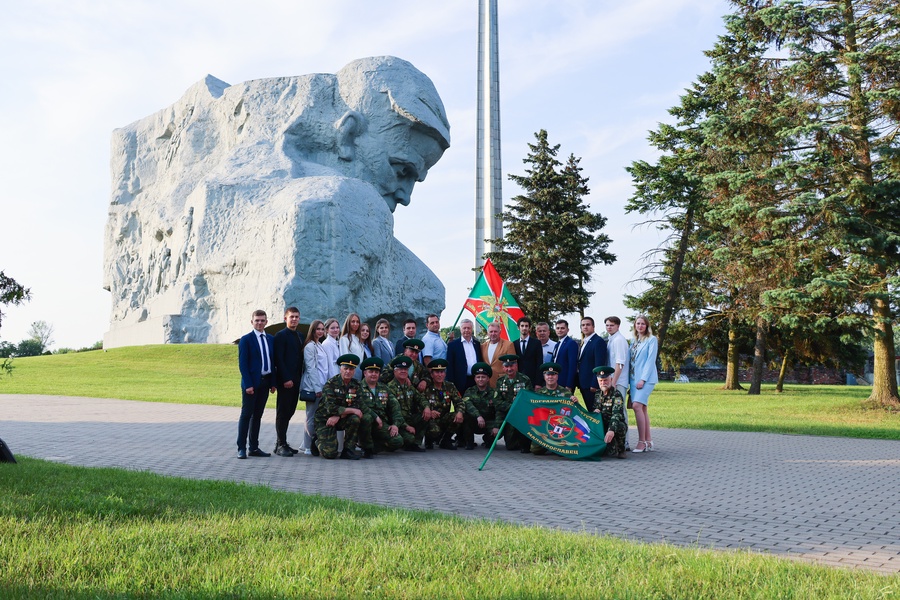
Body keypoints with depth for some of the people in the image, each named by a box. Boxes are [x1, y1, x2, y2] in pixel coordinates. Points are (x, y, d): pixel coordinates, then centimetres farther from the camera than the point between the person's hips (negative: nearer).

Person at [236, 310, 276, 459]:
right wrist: (248, 384, -16)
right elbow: (242, 364, -10)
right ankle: (241, 448, 5)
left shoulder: (270, 339, 11)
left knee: (258, 415, 10)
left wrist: (273, 382, 7)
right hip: (251, 382, -5)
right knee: (246, 415, -1)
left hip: (265, 382, 5)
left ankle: (254, 448, 16)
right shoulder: (246, 340, -5)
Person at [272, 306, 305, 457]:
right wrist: (286, 379, -17)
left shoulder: (300, 335, 16)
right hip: (285, 381, -7)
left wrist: (301, 377, 10)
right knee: (283, 413, -2)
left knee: (289, 412, 10)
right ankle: (281, 445, 4)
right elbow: (279, 359, -13)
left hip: (296, 380, 7)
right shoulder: (281, 335, -7)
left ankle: (282, 443, 18)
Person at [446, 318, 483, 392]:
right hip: (461, 382, -4)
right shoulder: (453, 345, 1)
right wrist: (451, 384, -9)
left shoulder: (477, 344, 14)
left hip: (476, 380, 4)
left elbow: (481, 362, 17)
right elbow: (450, 366, -3)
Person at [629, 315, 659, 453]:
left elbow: (651, 360, -9)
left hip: (646, 378, -7)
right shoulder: (634, 341, 17)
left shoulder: (652, 340, -2)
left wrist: (643, 379, -16)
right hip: (633, 378, 7)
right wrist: (630, 380, 8)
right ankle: (648, 441, 11)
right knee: (642, 408, 6)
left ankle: (642, 442, -14)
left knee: (637, 406, -19)